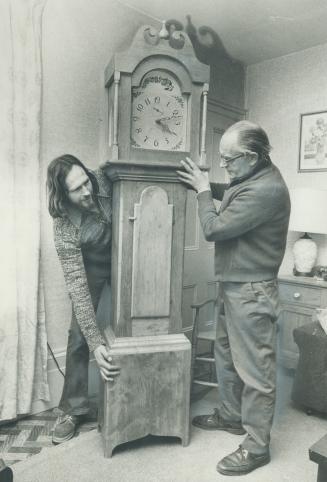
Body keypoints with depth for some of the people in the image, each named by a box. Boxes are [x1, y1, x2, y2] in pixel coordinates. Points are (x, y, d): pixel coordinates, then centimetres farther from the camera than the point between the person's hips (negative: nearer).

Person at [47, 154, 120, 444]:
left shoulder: (103, 180, -26)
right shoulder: (64, 227, -33)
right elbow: (78, 288, -35)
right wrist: (96, 343, -40)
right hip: (89, 267, -3)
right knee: (79, 336, -7)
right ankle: (73, 409, 14)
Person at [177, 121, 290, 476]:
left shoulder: (266, 190, -25)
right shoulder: (254, 179, 6)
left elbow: (214, 229, -22)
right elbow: (231, 197, 26)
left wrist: (203, 192, -7)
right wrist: (207, 185, 8)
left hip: (251, 293, -10)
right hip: (234, 288, 10)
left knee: (255, 370, 3)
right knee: (226, 356, 22)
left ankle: (256, 447, 20)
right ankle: (231, 416, 42)